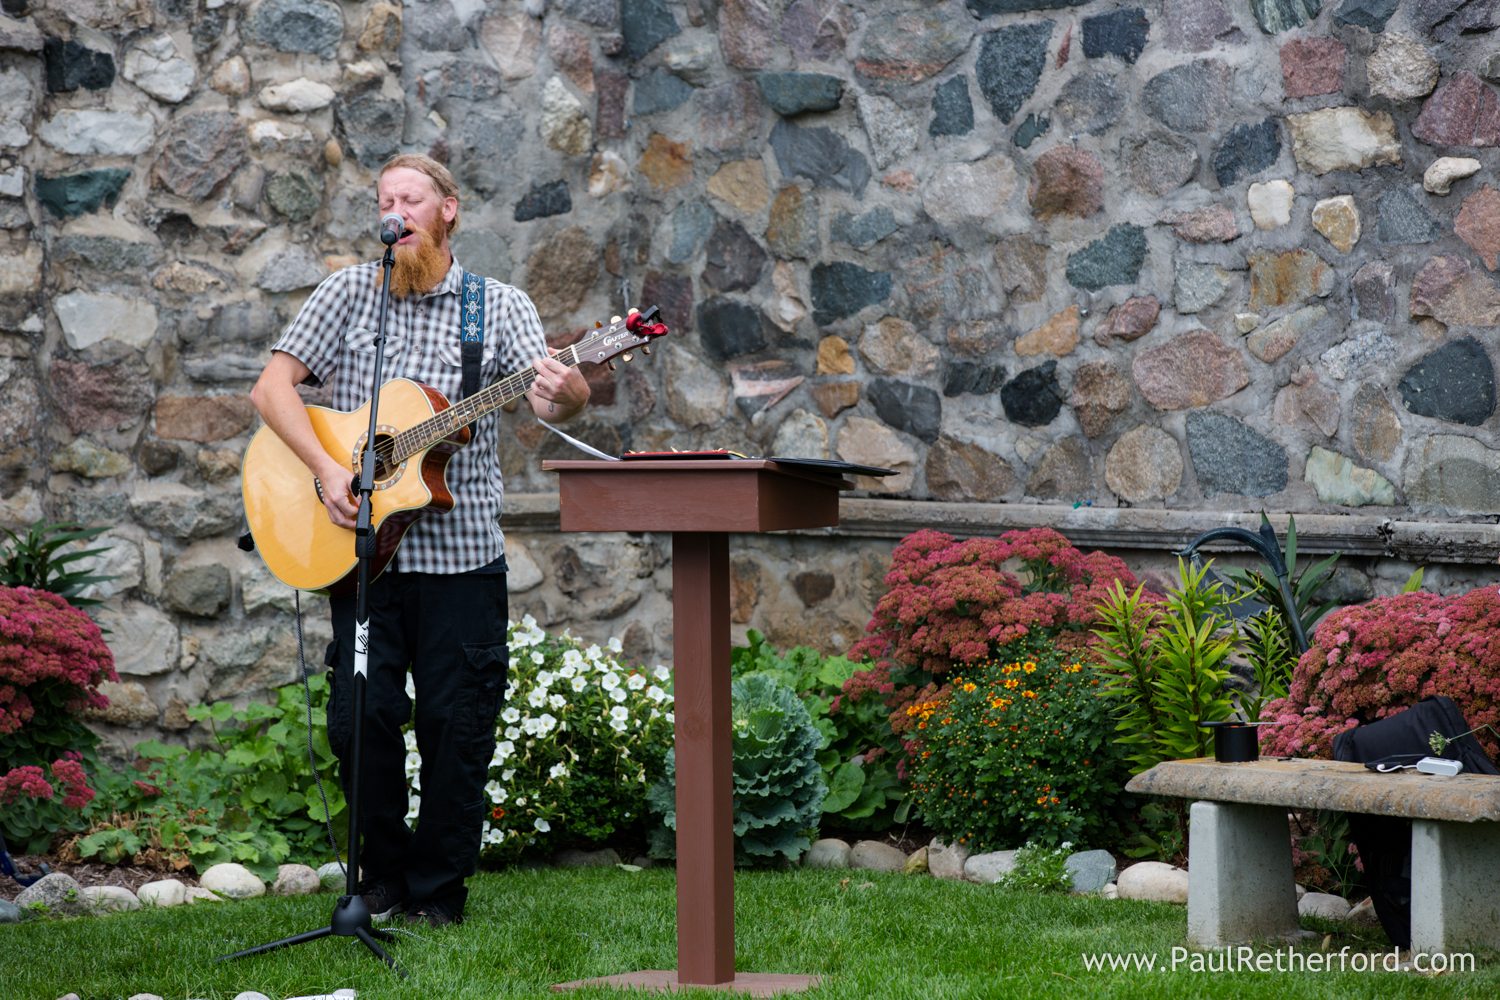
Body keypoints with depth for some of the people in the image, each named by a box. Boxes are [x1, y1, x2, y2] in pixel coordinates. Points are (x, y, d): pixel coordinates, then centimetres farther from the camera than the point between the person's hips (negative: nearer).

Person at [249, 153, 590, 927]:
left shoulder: (499, 305, 4)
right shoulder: (349, 292, 7)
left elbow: (549, 399, -11)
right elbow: (272, 387, 2)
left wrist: (565, 392, -36)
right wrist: (327, 468, -12)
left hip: (460, 550, -1)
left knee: (457, 724, 0)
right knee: (362, 716, 0)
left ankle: (438, 888, 14)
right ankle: (383, 876, 17)